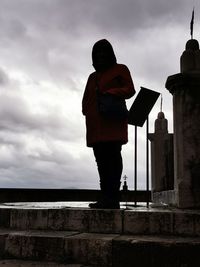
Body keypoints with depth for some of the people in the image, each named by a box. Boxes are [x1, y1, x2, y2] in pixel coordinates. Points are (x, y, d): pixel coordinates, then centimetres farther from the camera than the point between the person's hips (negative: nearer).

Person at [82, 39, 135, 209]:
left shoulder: (120, 70, 14)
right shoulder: (93, 76, 31)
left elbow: (130, 90, 1)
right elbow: (86, 99, 28)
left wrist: (112, 92, -18)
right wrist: (87, 111, 6)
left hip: (113, 121, -6)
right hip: (95, 126, 6)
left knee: (112, 157, -16)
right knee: (101, 158, -1)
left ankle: (112, 198, -20)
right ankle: (107, 198, -1)